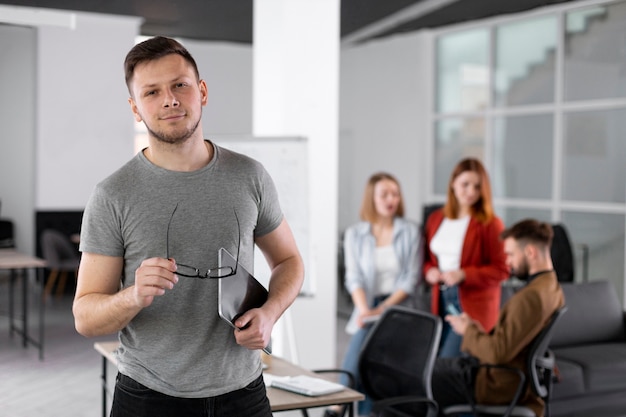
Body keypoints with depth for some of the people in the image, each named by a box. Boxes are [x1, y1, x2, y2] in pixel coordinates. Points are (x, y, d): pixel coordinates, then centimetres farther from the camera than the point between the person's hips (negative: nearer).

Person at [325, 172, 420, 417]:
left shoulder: (410, 232, 4)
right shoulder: (355, 234, 7)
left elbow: (411, 278, -1)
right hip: (369, 309, 1)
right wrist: (364, 310, -17)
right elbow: (354, 277, 0)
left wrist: (383, 309, -12)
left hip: (398, 307, -1)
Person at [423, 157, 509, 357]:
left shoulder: (490, 224, -8)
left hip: (473, 305, -6)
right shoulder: (435, 219, 11)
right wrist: (429, 271, -1)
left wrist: (463, 275, -18)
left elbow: (501, 270, -9)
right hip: (441, 301, 6)